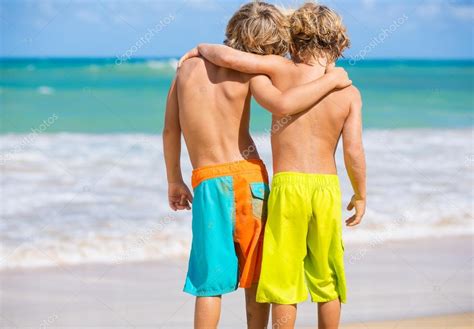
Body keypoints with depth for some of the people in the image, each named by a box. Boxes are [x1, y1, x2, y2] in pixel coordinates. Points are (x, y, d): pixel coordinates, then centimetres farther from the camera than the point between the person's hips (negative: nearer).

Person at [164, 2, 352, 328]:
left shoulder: (189, 66, 7)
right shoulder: (248, 71, -6)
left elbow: (170, 130, 11)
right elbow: (282, 104, -26)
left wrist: (175, 181, 23)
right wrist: (331, 80, -13)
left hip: (208, 183, 2)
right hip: (249, 178, -2)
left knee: (210, 283, 5)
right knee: (256, 281, 11)